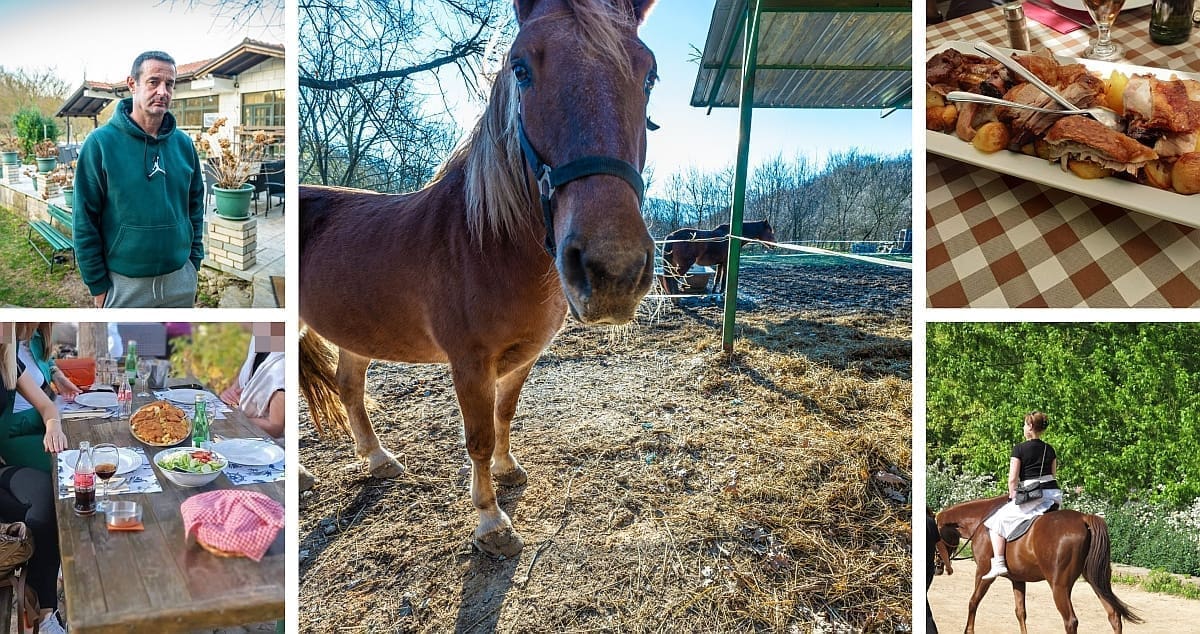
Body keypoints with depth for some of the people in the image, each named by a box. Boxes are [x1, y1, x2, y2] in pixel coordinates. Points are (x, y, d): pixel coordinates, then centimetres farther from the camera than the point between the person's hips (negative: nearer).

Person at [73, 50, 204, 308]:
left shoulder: (184, 143, 3)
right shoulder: (100, 142, -9)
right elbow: (85, 221, -8)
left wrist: (194, 261, 7)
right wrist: (98, 285, -9)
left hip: (180, 279, 4)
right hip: (124, 283, -3)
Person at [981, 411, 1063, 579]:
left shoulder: (1019, 449, -5)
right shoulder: (1050, 449, 12)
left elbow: (1012, 479, -7)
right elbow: (1054, 475, 17)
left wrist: (1013, 499, 7)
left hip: (1032, 495, -6)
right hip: (1054, 494, 6)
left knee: (997, 521, 4)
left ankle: (999, 563, -5)